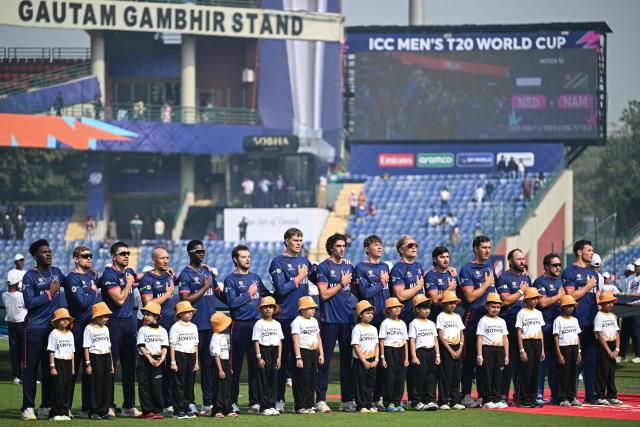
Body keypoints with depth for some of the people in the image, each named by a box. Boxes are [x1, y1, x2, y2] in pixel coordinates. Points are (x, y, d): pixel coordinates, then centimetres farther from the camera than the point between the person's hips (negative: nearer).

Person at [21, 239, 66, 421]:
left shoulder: (56, 272, 11)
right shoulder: (30, 276, -8)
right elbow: (29, 302, -16)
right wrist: (50, 292, -13)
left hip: (54, 327, 6)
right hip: (35, 329, -6)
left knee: (50, 369, 9)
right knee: (30, 368, -3)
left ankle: (46, 406, 15)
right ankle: (28, 407, 0)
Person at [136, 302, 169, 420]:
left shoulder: (162, 331, 8)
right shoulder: (143, 330, 3)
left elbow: (164, 346, 5)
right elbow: (141, 346, -4)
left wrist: (162, 357, -13)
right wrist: (149, 358, -15)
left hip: (158, 360, 1)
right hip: (144, 360, -1)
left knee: (157, 386, -1)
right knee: (145, 386, -1)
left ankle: (157, 410, 5)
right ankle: (147, 411, 3)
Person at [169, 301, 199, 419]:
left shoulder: (193, 327, 13)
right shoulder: (176, 327, -5)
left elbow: (195, 345, 15)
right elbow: (172, 346, -7)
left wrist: (196, 362, 11)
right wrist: (173, 362, -12)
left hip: (191, 356, 6)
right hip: (180, 355, -6)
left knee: (190, 383, 7)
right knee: (179, 384, -3)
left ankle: (187, 408, 14)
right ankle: (178, 410, 0)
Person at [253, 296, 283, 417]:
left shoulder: (277, 324, 11)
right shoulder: (259, 324, -3)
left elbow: (280, 341, 12)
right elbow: (256, 341, -7)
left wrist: (279, 357, 4)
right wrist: (259, 357, -14)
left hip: (274, 351, 5)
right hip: (263, 351, -5)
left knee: (274, 379, 5)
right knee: (263, 380, -3)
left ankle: (272, 405, 11)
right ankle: (264, 407, -1)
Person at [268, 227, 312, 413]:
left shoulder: (304, 261, 14)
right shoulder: (278, 262, -4)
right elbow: (281, 289, -14)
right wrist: (299, 278, -7)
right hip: (285, 317, -5)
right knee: (283, 359, -2)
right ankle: (279, 399, 2)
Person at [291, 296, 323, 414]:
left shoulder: (314, 321, 14)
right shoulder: (297, 321, -9)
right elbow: (295, 341, -13)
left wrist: (321, 354, 13)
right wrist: (298, 358, -19)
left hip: (314, 353, 7)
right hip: (303, 352, -7)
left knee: (312, 380, 8)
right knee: (302, 381, -6)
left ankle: (309, 405, 14)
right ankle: (300, 407, -2)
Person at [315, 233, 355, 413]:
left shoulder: (349, 266, 13)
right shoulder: (324, 267, -4)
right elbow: (324, 294, -11)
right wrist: (342, 284, -8)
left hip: (348, 318, 6)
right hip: (330, 319, -6)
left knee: (348, 359, 7)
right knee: (325, 360, -4)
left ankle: (347, 400, 12)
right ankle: (321, 400, -2)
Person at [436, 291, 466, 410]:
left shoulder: (457, 317, 14)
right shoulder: (441, 316, -3)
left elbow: (461, 334, 12)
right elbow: (440, 336, -8)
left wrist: (460, 349, -2)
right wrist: (450, 350, -12)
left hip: (457, 348, 5)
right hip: (446, 349, -5)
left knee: (457, 376, 5)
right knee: (445, 376, -6)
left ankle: (455, 401, 9)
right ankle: (443, 402, -2)